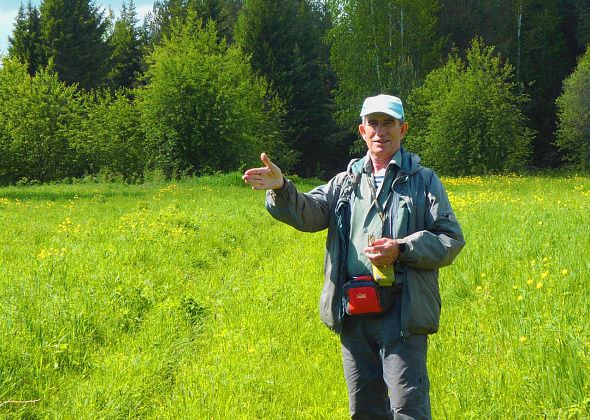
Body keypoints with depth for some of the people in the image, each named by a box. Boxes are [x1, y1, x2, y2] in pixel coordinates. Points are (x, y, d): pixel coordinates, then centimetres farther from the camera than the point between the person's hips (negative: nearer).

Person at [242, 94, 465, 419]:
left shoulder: (423, 181, 6)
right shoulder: (346, 182, 17)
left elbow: (452, 240, 0)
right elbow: (309, 213, 1)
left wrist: (401, 249, -15)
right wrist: (281, 189, -19)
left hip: (401, 313, -4)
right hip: (352, 313, 4)